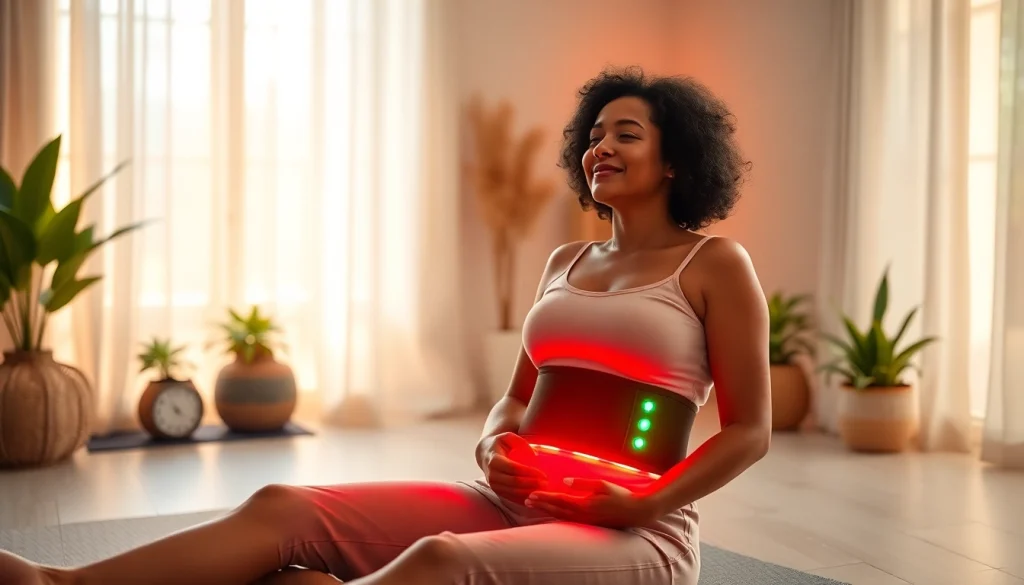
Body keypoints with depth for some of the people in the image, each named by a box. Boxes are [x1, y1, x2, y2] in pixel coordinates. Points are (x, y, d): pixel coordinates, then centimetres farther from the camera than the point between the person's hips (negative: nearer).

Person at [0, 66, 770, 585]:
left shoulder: (716, 264, 0)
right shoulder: (566, 262, 18)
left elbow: (749, 432, -2)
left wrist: (639, 504, -15)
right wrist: (493, 446, -3)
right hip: (516, 505, 7)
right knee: (286, 508, -15)